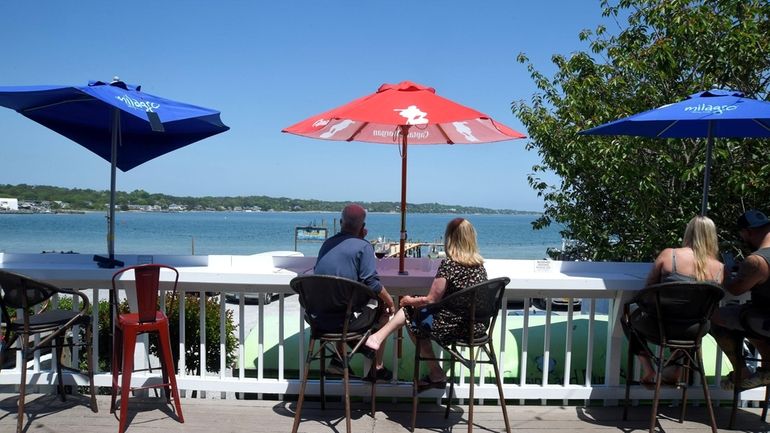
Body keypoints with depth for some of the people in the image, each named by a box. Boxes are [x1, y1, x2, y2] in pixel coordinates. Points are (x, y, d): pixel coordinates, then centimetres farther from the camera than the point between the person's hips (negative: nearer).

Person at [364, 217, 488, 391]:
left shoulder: (448, 264, -17)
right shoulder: (480, 265, 4)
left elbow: (431, 300, -14)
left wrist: (410, 300, 5)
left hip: (453, 327, -7)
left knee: (413, 317, 15)